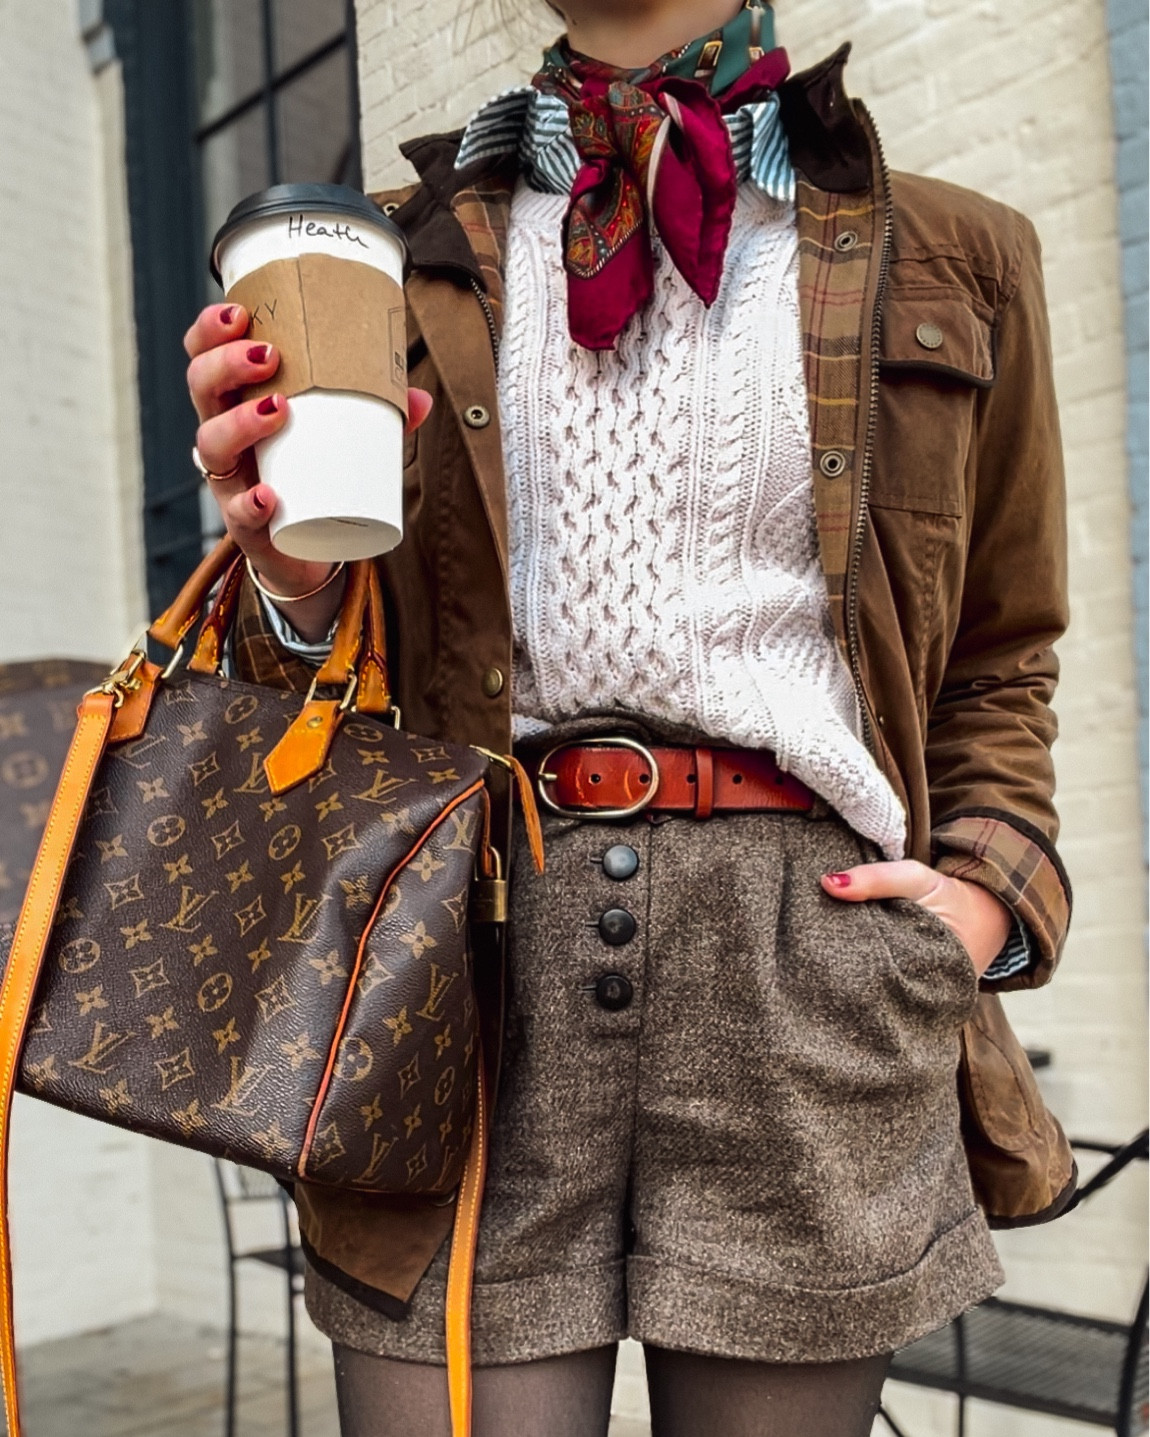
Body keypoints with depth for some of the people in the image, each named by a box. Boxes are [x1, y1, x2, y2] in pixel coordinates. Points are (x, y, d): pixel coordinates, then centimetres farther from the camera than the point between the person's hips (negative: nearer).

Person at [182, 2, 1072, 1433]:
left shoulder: (953, 261, 13)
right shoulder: (410, 256, 13)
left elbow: (999, 663, 19)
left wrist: (993, 884, 2)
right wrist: (292, 585, -8)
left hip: (802, 950, 1)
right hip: (471, 912, 0)